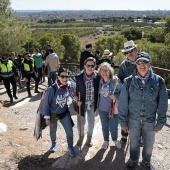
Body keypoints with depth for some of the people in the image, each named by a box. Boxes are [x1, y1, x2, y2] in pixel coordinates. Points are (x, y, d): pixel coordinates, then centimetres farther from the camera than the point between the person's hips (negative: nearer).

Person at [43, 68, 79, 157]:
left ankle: (70, 147, 31)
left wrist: (77, 100, -5)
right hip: (53, 114, -2)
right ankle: (53, 143, 54)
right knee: (53, 130, 23)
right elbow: (46, 104, -19)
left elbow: (71, 93, 8)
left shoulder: (68, 86, -18)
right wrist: (47, 118, -14)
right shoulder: (52, 89, -31)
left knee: (69, 131, 2)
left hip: (64, 113, 2)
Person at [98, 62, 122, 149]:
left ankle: (115, 139, 41)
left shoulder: (115, 81, -16)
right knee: (104, 126, 18)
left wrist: (116, 96, -26)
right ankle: (106, 140, 42)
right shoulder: (99, 81, -3)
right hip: (102, 109, 3)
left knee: (114, 126, 11)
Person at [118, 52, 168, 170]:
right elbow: (123, 103, -5)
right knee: (134, 142, 19)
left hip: (150, 121, 0)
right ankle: (134, 160, 47)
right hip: (133, 120, 0)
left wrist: (160, 123, 0)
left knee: (149, 144, 18)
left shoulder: (159, 81, -10)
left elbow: (163, 103, -2)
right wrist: (123, 122, -4)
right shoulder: (129, 81, -10)